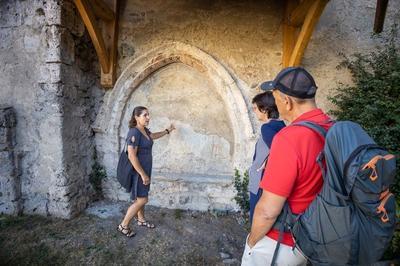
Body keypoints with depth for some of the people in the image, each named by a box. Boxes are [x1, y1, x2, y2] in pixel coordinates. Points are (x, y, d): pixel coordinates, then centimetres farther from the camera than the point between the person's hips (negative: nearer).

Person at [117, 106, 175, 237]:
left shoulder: (144, 130, 4)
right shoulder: (134, 132, -24)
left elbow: (153, 136, 28)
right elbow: (132, 156, -27)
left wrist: (168, 131, 34)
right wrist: (143, 175, -25)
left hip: (145, 169, 9)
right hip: (137, 171, -9)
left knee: (141, 198, 21)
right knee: (142, 200, -2)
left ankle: (141, 219, 40)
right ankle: (123, 225, 14)